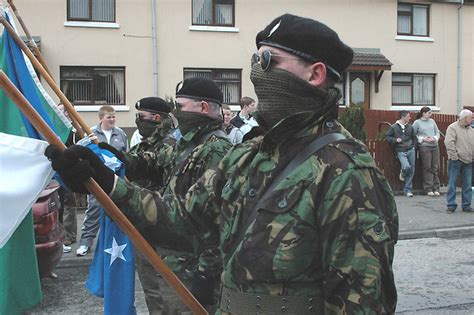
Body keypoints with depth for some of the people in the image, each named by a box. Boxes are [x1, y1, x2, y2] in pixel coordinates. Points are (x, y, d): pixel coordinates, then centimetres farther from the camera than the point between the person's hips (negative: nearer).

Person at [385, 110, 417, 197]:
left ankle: (407, 190, 11)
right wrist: (395, 140, -11)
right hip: (401, 151, -4)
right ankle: (402, 173, 14)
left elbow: (414, 137, 22)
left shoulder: (410, 127, 11)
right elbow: (387, 137, 4)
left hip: (410, 151, 4)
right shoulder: (393, 127, 0)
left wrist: (413, 146, 9)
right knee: (406, 166, -24)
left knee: (411, 170, 1)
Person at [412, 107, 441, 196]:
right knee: (427, 168, -4)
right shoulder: (417, 122, -1)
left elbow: (437, 132, 16)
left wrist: (435, 138, -4)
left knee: (435, 167, 5)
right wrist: (423, 139, -11)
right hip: (424, 147, -5)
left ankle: (436, 188, 12)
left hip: (435, 146, 5)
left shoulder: (432, 121, 12)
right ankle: (428, 189, 2)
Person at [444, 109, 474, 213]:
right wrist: (454, 156, -18)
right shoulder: (453, 128, -8)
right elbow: (449, 143, -17)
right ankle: (451, 205, 5)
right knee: (452, 183, -1)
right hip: (456, 161, -6)